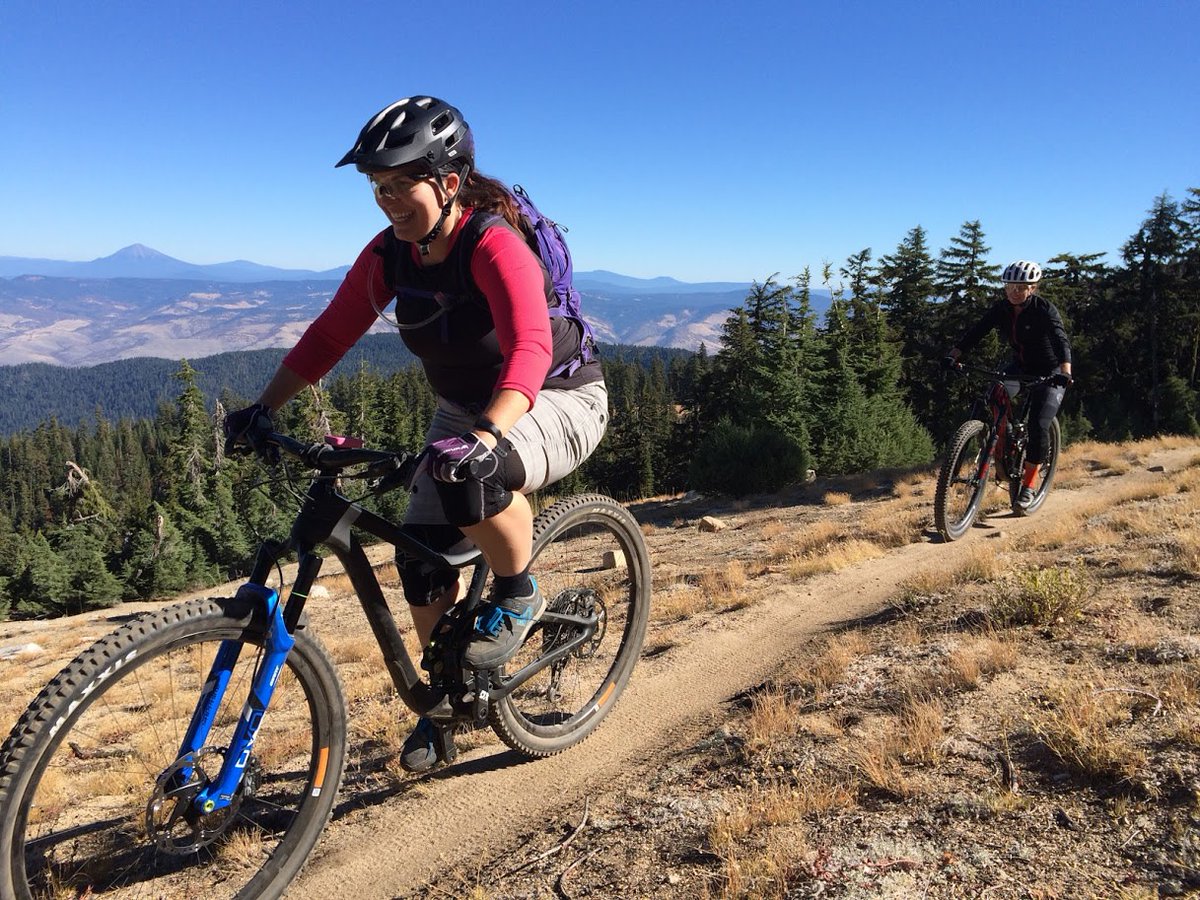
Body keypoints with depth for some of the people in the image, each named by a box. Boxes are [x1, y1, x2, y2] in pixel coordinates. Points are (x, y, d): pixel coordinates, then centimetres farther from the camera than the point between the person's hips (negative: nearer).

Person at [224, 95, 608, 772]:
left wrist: (486, 436, -57)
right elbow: (330, 335, -3)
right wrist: (264, 409, -13)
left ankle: (520, 596, -8)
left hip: (558, 402, -6)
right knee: (421, 558, -2)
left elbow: (529, 351, -42)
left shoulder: (495, 245, -27)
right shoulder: (390, 253, -7)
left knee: (469, 478, -38)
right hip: (466, 411, 7)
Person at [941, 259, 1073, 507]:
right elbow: (976, 331, -18)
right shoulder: (1001, 308, -9)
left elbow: (1061, 340, -36)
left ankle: (1028, 484, 0)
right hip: (1020, 367, 5)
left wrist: (1065, 372, -54)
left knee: (1039, 426, -16)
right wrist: (953, 355, -35)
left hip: (1050, 373, -4)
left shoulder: (1044, 309, -23)